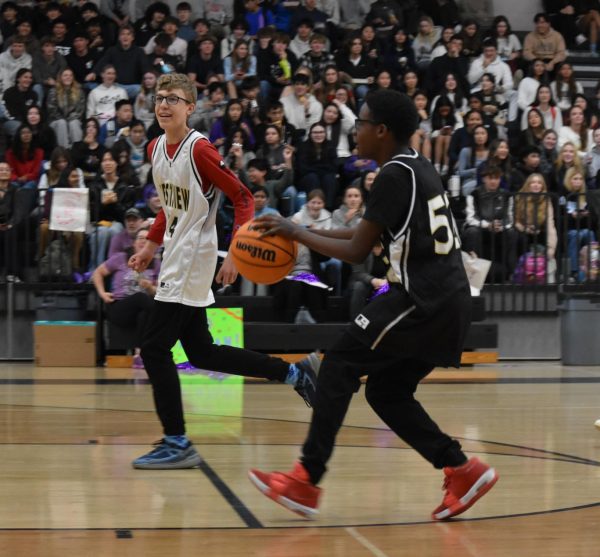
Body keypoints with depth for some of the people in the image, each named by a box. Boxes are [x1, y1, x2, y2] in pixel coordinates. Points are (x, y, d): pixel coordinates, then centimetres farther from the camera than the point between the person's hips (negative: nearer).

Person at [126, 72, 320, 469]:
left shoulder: (199, 149, -16)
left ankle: (177, 444, -2)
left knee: (155, 348, -10)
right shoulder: (155, 149, 9)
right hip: (175, 261, 9)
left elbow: (243, 197, -16)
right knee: (202, 353, 12)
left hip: (193, 263, -9)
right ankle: (295, 373, 23)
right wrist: (151, 246, 23)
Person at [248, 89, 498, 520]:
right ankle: (462, 470, 11)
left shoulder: (395, 175, -11)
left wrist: (295, 233, 0)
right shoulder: (419, 169, 17)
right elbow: (372, 236, 26)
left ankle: (306, 482, -2)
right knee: (386, 391, 15)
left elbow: (357, 252, -11)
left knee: (340, 364, -3)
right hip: (448, 300, 9)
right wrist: (303, 230, 24)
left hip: (424, 300, -9)